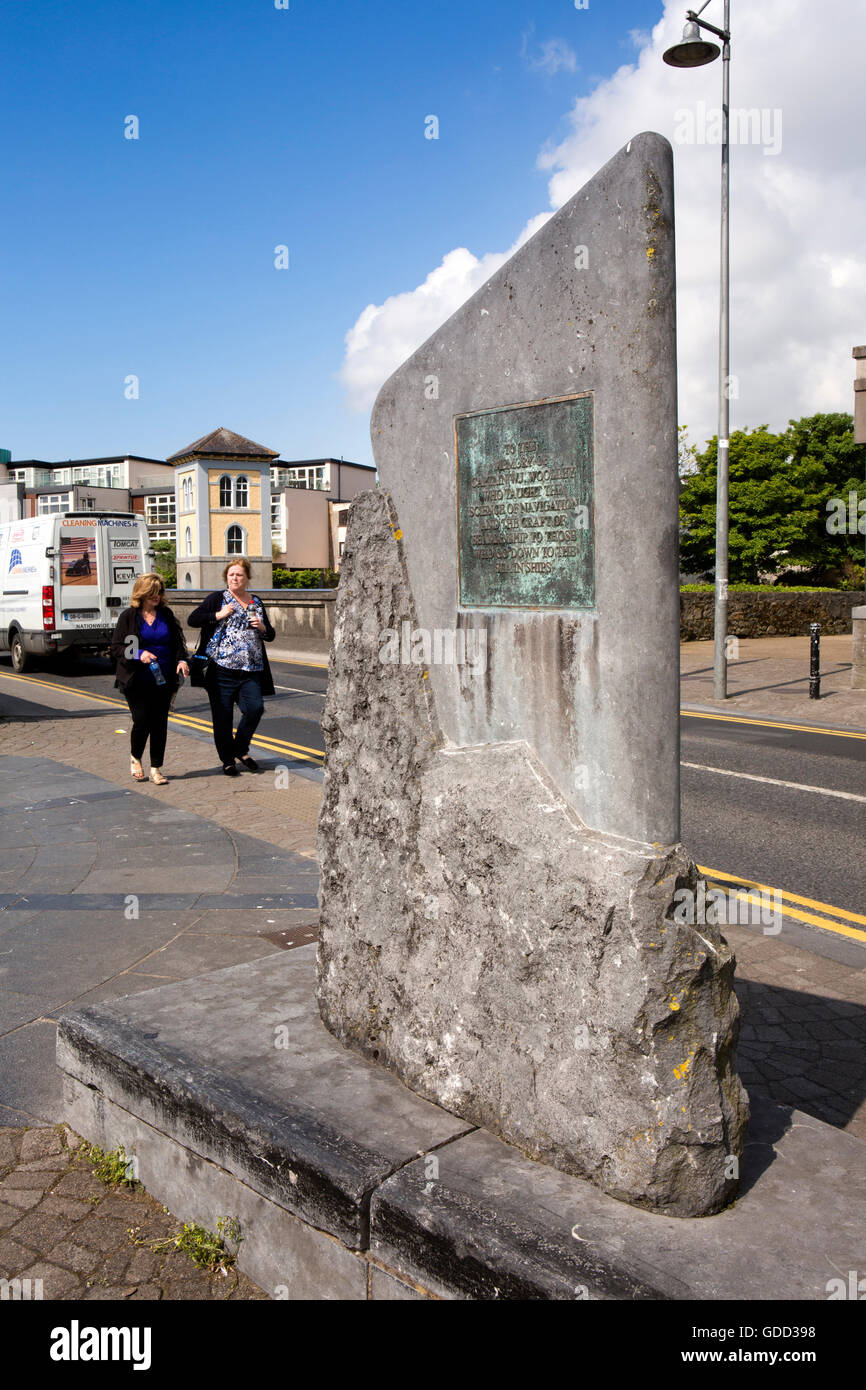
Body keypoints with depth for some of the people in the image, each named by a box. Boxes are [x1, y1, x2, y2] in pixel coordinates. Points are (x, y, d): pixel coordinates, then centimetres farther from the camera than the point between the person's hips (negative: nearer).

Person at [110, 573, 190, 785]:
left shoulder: (166, 614, 8)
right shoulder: (128, 616, -2)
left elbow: (177, 641, 11)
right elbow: (116, 647, -3)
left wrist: (181, 659, -8)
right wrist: (139, 654, -20)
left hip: (163, 680, 3)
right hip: (137, 681, -3)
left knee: (160, 723, 3)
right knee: (142, 722, -5)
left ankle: (156, 768, 14)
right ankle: (135, 758, 23)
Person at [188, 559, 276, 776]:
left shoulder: (256, 603, 17)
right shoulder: (217, 599, 5)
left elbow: (270, 635, 23)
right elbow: (192, 619, -2)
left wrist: (262, 628, 1)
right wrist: (218, 615, -11)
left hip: (251, 669, 3)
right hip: (222, 667, -3)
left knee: (255, 707, -12)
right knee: (223, 714, 0)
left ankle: (241, 750, 11)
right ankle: (227, 760, 15)